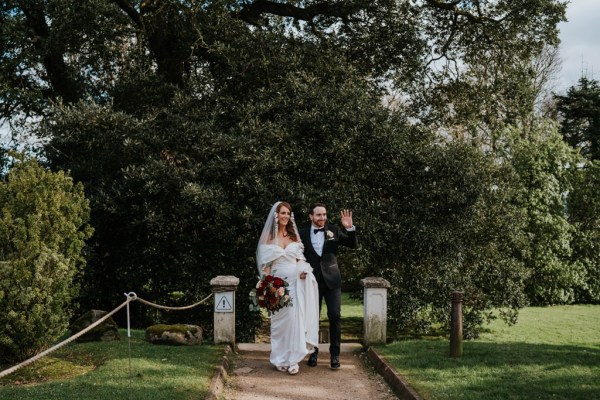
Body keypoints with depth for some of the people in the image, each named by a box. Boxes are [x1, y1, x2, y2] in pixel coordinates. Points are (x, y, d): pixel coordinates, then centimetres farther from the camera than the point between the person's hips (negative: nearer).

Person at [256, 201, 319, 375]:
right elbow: (266, 264, 0)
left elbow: (300, 259, 14)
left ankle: (293, 359, 2)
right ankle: (281, 359, 13)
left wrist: (303, 271, -7)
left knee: (294, 318, -4)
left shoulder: (294, 235, 10)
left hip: (295, 281, 2)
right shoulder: (269, 237, 2)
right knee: (279, 320, 2)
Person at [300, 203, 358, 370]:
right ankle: (314, 351, 21)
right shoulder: (303, 234, 1)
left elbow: (354, 245, -2)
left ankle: (335, 354, 5)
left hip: (331, 280, 0)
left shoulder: (334, 231, 1)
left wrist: (350, 228, -16)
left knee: (335, 316, -5)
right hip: (312, 281, 0)